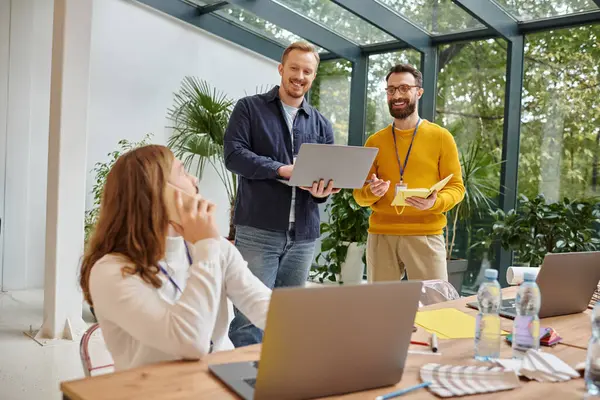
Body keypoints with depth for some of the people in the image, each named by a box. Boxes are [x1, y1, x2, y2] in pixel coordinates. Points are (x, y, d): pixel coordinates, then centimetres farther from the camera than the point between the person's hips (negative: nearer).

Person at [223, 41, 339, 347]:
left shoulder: (321, 125, 16)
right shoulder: (249, 108, 5)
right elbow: (234, 155, -8)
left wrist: (321, 190, -12)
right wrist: (283, 169, -18)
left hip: (303, 234, 4)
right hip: (258, 230, -4)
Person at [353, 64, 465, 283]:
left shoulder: (441, 137, 4)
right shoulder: (374, 141, 10)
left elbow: (456, 186, 2)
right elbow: (359, 194, 9)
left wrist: (435, 202, -18)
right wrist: (371, 192, -14)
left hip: (425, 235, -2)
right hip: (381, 235, 2)